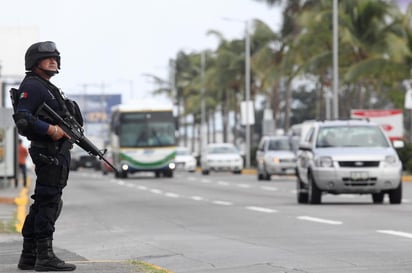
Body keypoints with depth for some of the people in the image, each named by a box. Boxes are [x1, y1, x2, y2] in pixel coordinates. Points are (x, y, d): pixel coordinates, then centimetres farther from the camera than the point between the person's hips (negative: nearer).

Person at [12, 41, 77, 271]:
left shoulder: (49, 88, 23)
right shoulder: (32, 86, -9)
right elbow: (22, 119, -20)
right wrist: (50, 129, -25)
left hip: (59, 151, 10)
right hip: (49, 152, -10)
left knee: (42, 204, 11)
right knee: (49, 203, -11)